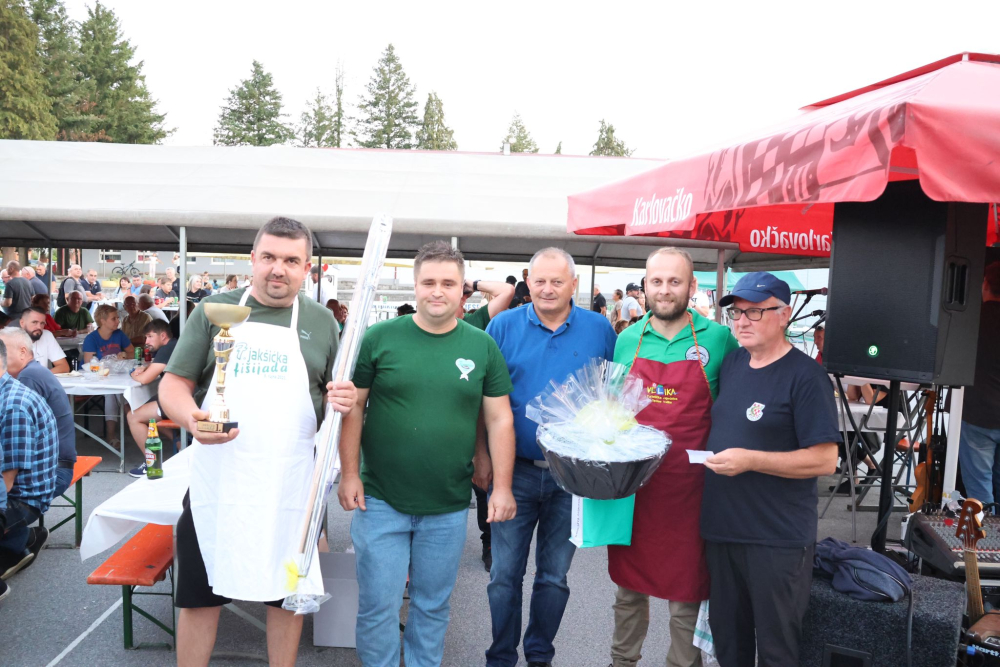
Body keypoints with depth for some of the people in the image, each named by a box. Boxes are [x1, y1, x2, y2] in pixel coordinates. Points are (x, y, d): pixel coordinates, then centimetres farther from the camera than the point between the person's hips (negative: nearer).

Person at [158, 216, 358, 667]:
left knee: (288, 595, 13)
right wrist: (192, 419, -20)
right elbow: (173, 385, 2)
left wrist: (344, 401, -12)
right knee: (199, 596, 10)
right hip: (217, 480, 0)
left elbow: (336, 394, 12)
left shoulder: (320, 321, 6)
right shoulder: (215, 311, 3)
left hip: (290, 486, 1)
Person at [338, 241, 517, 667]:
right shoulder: (379, 338, -5)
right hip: (380, 502, -1)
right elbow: (353, 408, -1)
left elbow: (500, 419, 3)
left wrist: (502, 486, -2)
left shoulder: (483, 347, 0)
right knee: (378, 605, 7)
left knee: (433, 605, 17)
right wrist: (349, 474, -6)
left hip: (449, 508, 2)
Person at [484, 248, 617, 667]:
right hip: (515, 470, -1)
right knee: (505, 573, 7)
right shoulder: (504, 326, -2)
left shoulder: (599, 330, 0)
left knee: (555, 575, 14)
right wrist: (482, 455, -4)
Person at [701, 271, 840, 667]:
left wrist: (749, 460, -23)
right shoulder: (731, 364, 8)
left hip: (777, 538, -6)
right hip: (720, 529, 6)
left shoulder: (805, 377, -13)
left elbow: (825, 460, -17)